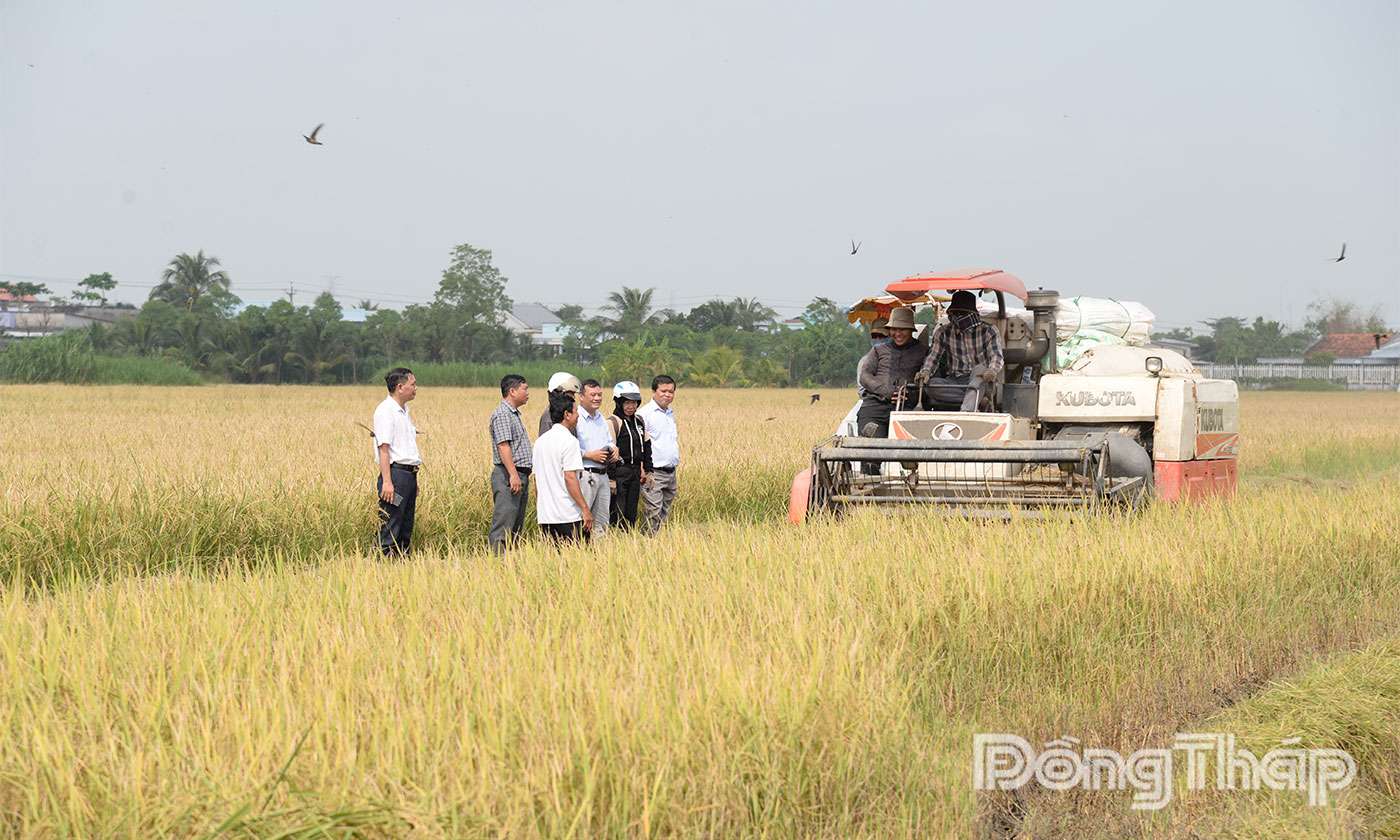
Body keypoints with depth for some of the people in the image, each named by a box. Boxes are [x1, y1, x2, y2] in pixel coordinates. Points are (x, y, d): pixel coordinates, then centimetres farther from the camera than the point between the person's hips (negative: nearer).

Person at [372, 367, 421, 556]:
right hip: (395, 473, -9)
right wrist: (387, 482, -22)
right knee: (389, 533, -10)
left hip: (409, 475, 10)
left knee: (405, 533, 10)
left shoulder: (403, 410, 19)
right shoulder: (386, 410, -10)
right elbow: (383, 448, -16)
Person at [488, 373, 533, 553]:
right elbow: (503, 445, -20)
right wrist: (513, 475, -27)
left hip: (520, 477, 10)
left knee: (515, 529, 10)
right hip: (508, 477, -10)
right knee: (502, 528, -13)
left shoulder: (514, 414, 21)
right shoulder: (502, 414, -10)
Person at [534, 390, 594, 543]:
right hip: (569, 516, -7)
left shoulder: (540, 441, 14)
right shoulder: (569, 440, -10)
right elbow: (570, 477, -17)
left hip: (545, 516, 7)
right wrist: (585, 509, -15)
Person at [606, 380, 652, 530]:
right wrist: (611, 479, -17)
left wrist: (648, 471, 15)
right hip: (619, 473, -7)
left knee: (631, 515, 10)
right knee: (617, 516, -7)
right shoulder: (613, 422, -10)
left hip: (635, 474, 7)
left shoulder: (639, 422, 13)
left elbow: (646, 446, 21)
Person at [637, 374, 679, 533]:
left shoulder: (670, 414, 18)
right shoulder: (644, 413, -8)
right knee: (653, 514, -12)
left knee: (664, 515, 9)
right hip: (654, 474, -8)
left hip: (671, 472, 8)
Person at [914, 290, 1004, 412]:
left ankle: (966, 412, -54)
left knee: (979, 369, -36)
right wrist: (925, 372, -20)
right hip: (955, 382, 2)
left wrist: (992, 371, -34)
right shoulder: (943, 332, 11)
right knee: (930, 384, -28)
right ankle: (981, 401, -30)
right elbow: (933, 357, 5)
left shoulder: (988, 331, 3)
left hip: (980, 383, -2)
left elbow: (996, 356, -9)